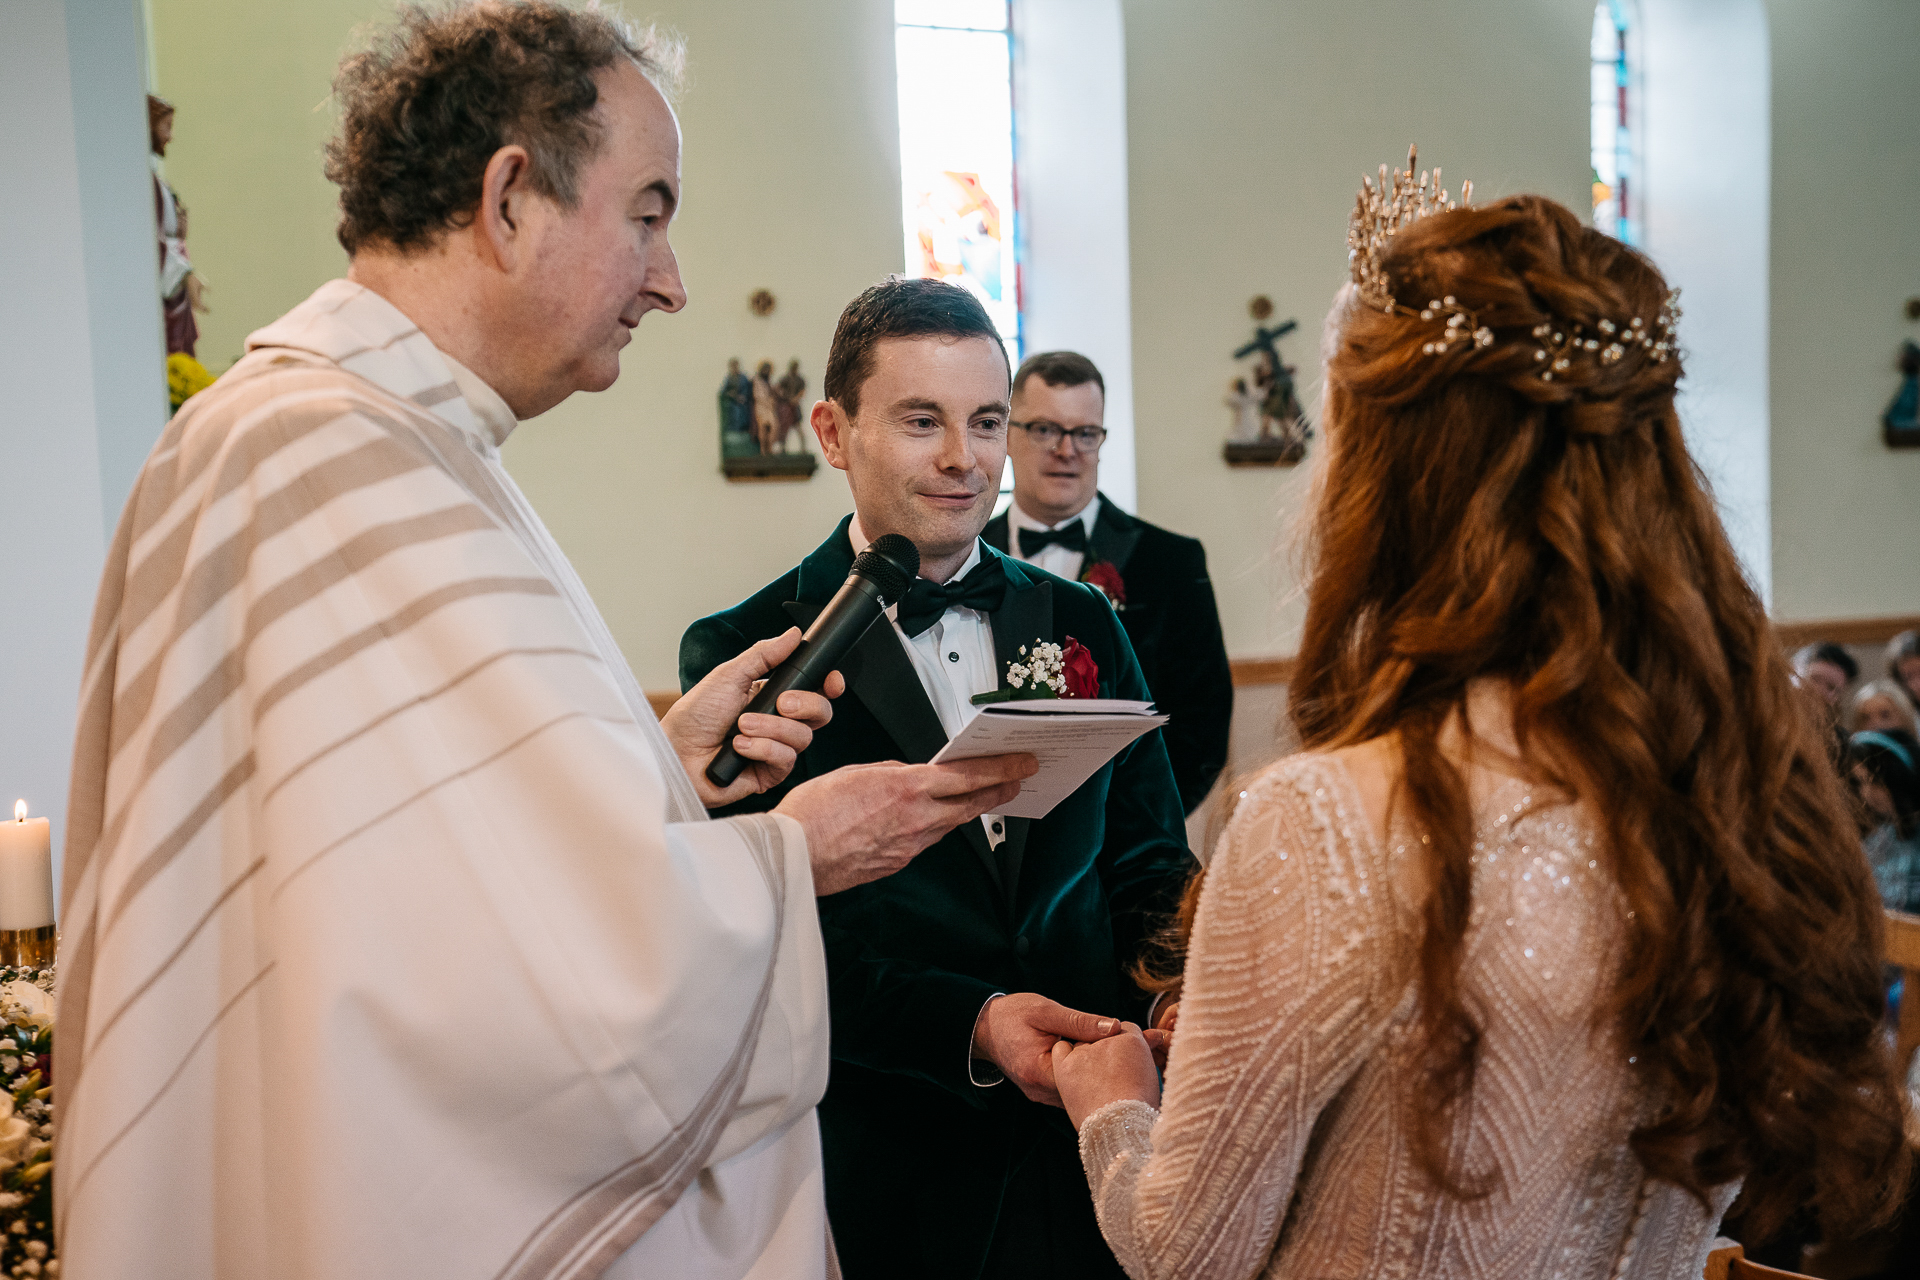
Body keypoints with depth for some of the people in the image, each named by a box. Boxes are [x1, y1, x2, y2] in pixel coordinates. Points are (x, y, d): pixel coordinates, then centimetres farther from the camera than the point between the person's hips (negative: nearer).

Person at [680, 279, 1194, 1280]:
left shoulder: (1083, 626, 5)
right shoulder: (740, 653, -8)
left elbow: (1148, 863, 6)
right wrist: (970, 1025, -26)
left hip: (1092, 1147, 4)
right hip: (881, 1182, -3)